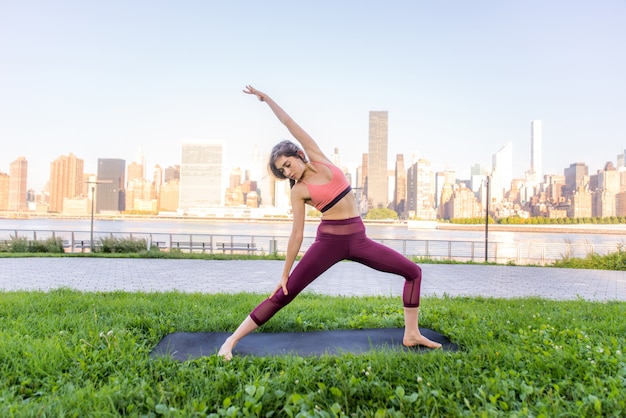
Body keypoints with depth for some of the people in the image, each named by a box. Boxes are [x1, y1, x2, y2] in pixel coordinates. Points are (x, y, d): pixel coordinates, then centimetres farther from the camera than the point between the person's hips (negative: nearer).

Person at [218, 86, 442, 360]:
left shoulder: (319, 159, 3)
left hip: (358, 239, 4)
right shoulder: (298, 191, -3)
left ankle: (411, 334, 15)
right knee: (283, 294, -6)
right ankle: (231, 340, 4)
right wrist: (285, 273, -2)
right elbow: (297, 234, -2)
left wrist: (266, 97, 6)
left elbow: (290, 124, 3)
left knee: (413, 272, 5)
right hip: (329, 241, -4)